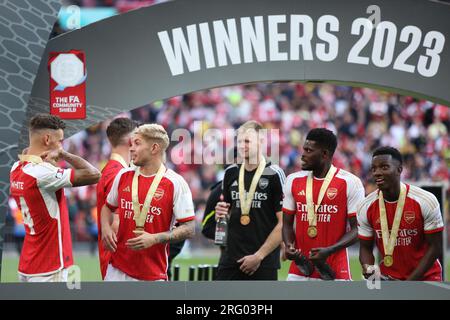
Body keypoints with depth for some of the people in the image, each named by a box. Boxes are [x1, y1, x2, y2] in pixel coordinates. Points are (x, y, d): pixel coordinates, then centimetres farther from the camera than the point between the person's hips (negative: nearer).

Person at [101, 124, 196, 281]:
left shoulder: (176, 184, -7)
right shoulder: (123, 176, 8)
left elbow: (189, 229, -10)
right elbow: (108, 207, 24)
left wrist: (155, 239, -20)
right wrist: (106, 228, 2)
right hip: (118, 268, 4)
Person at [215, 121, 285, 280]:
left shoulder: (274, 175, -6)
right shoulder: (231, 173, 12)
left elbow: (283, 224, -9)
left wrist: (259, 256, -11)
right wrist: (221, 213, 0)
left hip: (264, 263, -5)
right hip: (231, 259, 5)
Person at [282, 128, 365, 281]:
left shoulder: (350, 183, -6)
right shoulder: (293, 181, 8)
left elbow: (357, 228, -6)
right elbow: (287, 223, 14)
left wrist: (329, 251, -20)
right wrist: (288, 245, -8)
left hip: (334, 272, -4)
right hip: (299, 271, 4)